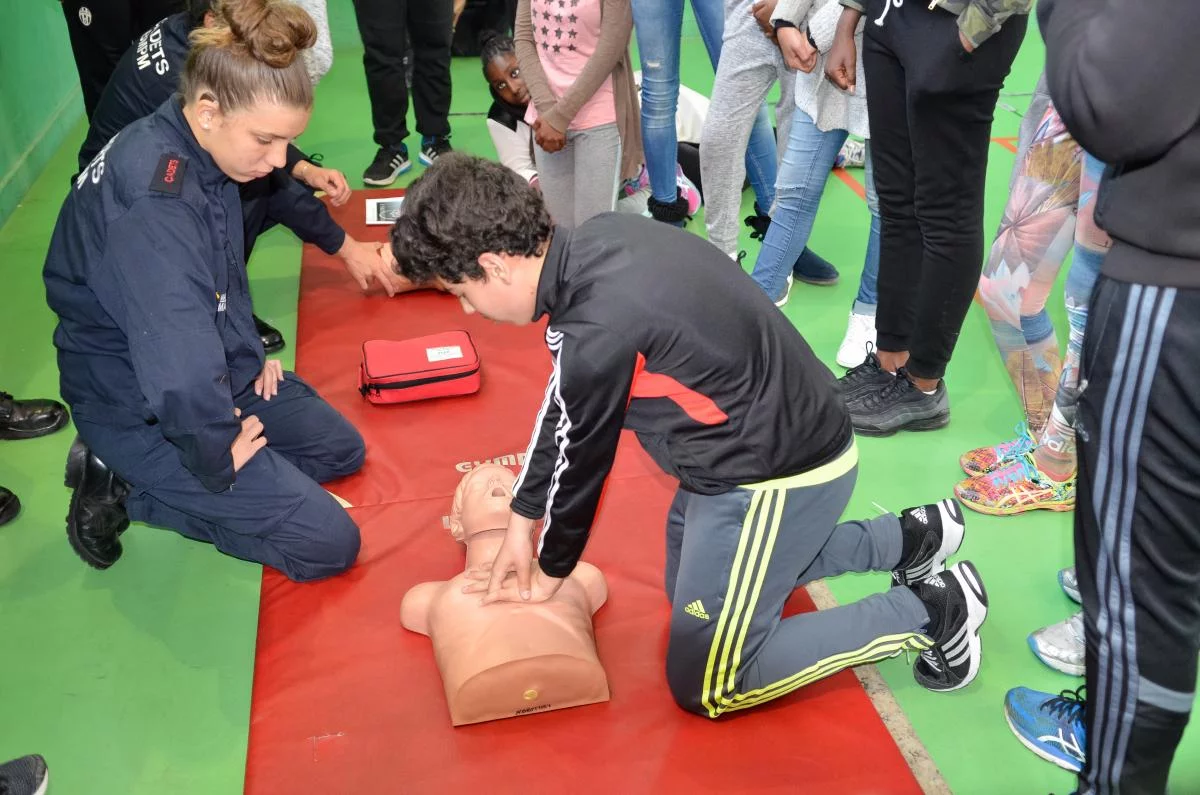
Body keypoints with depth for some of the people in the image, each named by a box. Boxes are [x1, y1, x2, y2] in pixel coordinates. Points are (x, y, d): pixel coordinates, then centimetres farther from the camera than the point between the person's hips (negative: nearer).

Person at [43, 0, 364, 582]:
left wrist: (248, 354, 6)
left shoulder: (200, 153, -4)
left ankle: (134, 469, 12)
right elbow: (182, 367, -36)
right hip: (139, 411, -9)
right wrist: (217, 457, -19)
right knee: (327, 542, -8)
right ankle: (124, 486, 1)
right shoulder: (152, 196, -34)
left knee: (341, 448, 18)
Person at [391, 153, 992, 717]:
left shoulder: (596, 335, -32)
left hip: (777, 476, -9)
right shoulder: (599, 240, -5)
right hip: (784, 434, 9)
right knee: (689, 588, 27)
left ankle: (928, 611, 9)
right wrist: (521, 524, 12)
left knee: (706, 686, 5)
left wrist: (551, 571, 6)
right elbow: (562, 409, 5)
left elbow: (580, 461, -14)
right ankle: (907, 538, 29)